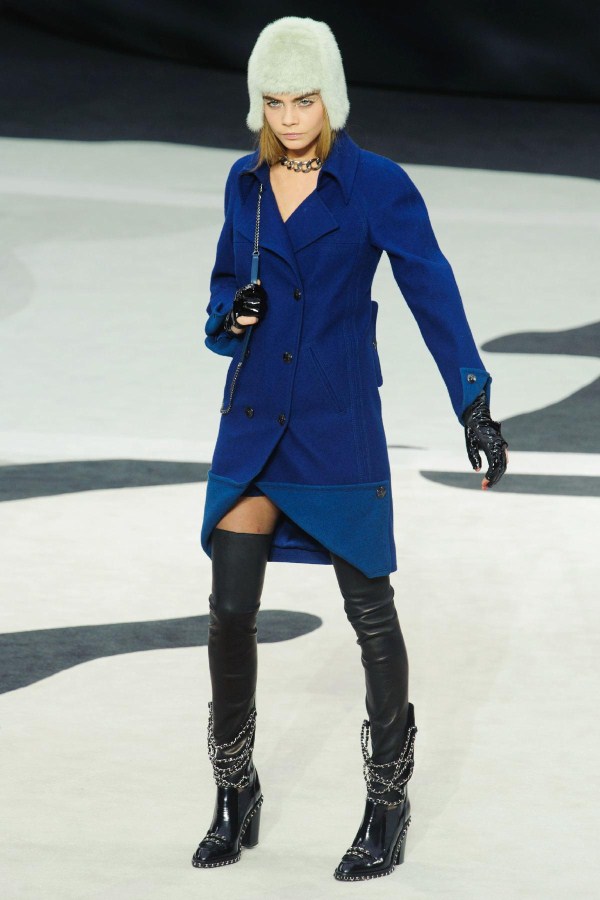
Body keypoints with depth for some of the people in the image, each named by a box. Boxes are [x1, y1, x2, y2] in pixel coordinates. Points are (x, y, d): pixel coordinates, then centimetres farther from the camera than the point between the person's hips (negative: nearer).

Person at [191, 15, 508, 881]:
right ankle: (235, 796, 15)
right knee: (230, 611, -1)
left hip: (339, 429, -4)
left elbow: (434, 295, -12)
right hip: (253, 427, 4)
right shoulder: (246, 181, 6)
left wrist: (475, 403, -19)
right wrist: (230, 314, -7)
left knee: (369, 612, 2)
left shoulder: (378, 185, -9)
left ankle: (388, 807, 15)